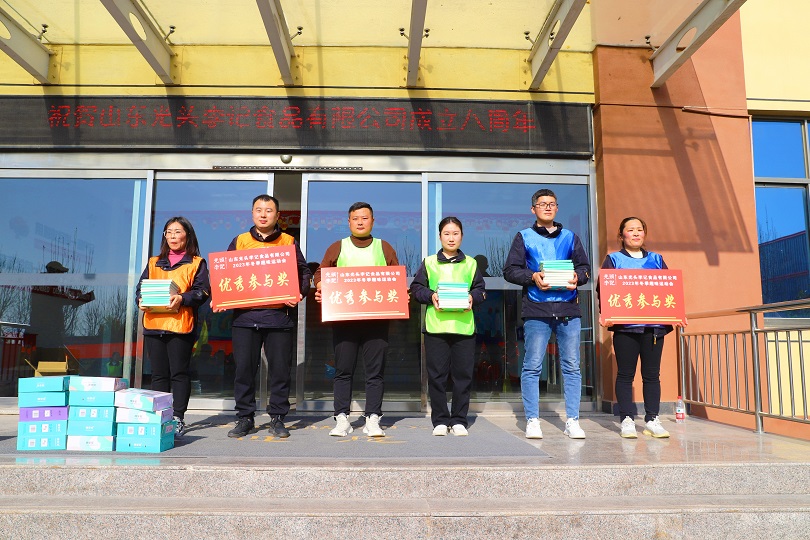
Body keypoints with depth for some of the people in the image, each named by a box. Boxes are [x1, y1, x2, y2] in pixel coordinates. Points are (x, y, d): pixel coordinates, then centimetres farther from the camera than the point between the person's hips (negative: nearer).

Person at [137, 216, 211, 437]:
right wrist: (141, 300, -5)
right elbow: (141, 287, 17)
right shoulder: (154, 263, 22)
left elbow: (202, 292, -3)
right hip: (153, 323, 5)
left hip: (181, 324, -4)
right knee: (159, 374, 8)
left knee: (179, 373, -4)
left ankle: (178, 418, -1)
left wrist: (182, 299, -21)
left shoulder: (196, 263, 7)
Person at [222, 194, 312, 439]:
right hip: (244, 315, 1)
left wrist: (300, 293, -9)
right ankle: (245, 418, 16)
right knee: (244, 369, 4)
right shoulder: (239, 241, 13)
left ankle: (277, 418, 14)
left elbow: (304, 273, 9)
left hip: (279, 315, -1)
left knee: (280, 369, 2)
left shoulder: (289, 242, 9)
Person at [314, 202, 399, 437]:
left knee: (375, 370, -1)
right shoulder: (336, 248, 12)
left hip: (376, 319, 0)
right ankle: (342, 419, 6)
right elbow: (320, 275, 9)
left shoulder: (384, 248, 14)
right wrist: (320, 289, -12)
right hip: (343, 318, 0)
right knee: (343, 370, 1)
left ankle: (372, 419, 5)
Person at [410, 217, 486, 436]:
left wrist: (472, 297, -8)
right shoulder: (429, 262, 9)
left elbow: (480, 289, 12)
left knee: (463, 374, 3)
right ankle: (440, 420, 14)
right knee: (437, 375, 2)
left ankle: (459, 420, 16)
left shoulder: (471, 264, 13)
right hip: (435, 326, -1)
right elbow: (416, 288, 7)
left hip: (464, 326, 1)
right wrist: (431, 296, -11)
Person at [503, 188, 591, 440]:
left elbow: (585, 267, 17)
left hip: (568, 309, 3)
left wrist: (577, 277, -5)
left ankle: (572, 421, 12)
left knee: (571, 366, 3)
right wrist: (532, 277, -13)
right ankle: (532, 421, 7)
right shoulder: (524, 237, 11)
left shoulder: (570, 237, 18)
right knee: (532, 367, -2)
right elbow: (510, 270, 4)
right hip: (536, 310, -2)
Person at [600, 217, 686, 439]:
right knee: (625, 374, 1)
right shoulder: (613, 259, 7)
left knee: (652, 374, 5)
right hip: (625, 326, -3)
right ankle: (627, 420, 7)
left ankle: (652, 420, 12)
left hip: (654, 325, 3)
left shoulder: (656, 259, 17)